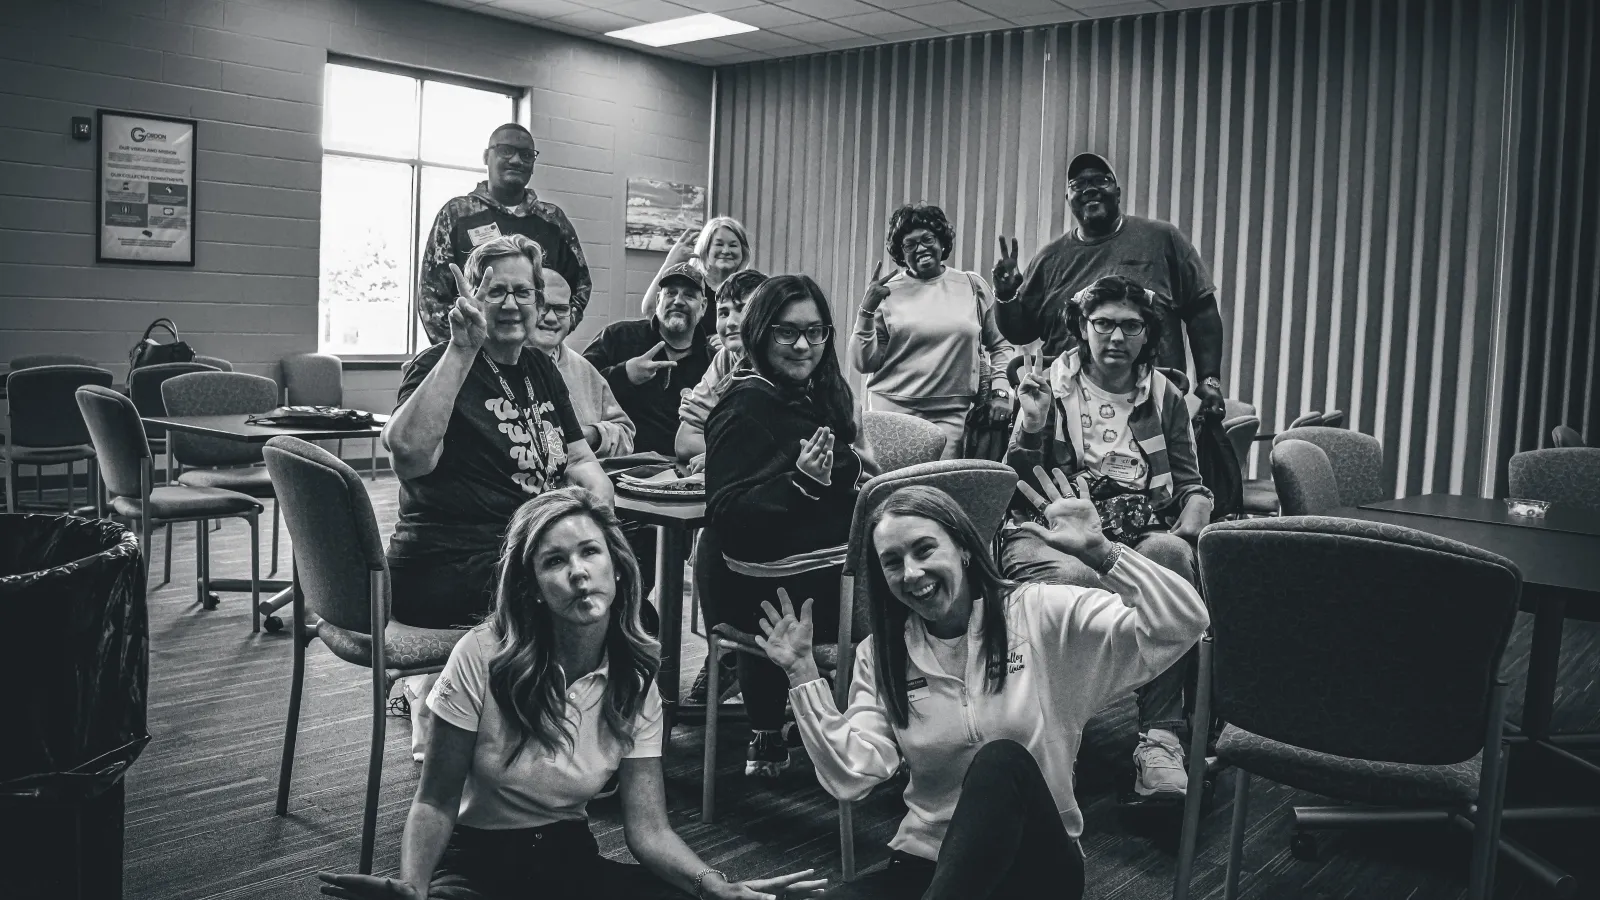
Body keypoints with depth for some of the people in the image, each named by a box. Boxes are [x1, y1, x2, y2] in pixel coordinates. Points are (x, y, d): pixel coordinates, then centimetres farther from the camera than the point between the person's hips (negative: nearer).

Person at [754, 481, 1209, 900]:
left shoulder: (1043, 613, -6)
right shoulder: (881, 654, 4)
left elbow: (1182, 625, -15)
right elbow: (851, 776, -7)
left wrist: (1100, 553, -28)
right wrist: (802, 672, -11)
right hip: (927, 863, 2)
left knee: (1001, 761, -34)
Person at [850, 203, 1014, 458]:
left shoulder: (972, 286, 8)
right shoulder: (887, 292, 3)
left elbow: (1000, 345, 17)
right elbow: (864, 363, 1)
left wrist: (1001, 390, 4)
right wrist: (867, 310, -9)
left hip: (951, 413, 1)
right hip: (893, 408, -1)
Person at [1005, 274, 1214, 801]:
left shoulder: (1165, 397, 18)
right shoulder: (1049, 385, 11)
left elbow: (1193, 487, 18)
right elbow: (1015, 488, 8)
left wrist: (1186, 534, -3)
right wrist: (1033, 424, -8)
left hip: (1143, 536, 2)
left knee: (1169, 554, -35)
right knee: (1074, 579, -38)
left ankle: (1160, 736, -34)